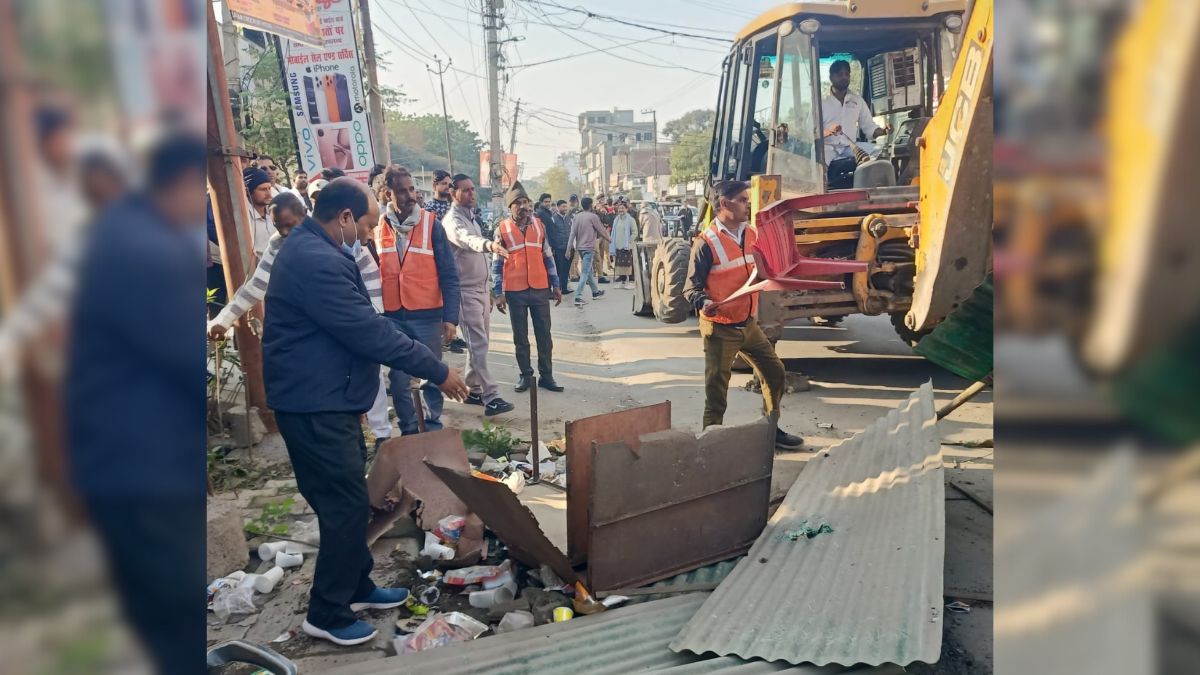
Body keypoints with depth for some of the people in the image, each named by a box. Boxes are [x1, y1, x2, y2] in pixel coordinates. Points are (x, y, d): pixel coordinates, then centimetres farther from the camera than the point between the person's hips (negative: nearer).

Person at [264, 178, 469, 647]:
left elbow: (356, 323, 17)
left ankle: (357, 588, 33)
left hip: (323, 397, 11)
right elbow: (368, 331, -25)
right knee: (347, 504, -2)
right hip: (315, 404, -11)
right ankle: (327, 614, 13)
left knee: (346, 499, 18)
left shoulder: (311, 247, 12)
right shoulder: (318, 261, -24)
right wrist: (437, 371, -17)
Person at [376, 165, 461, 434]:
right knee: (399, 380, 9)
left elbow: (449, 274, -4)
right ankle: (409, 431, 25)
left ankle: (433, 429, 23)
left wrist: (450, 316, -10)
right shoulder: (376, 226, 1)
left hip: (427, 315, -2)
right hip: (392, 317, 2)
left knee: (431, 377, 8)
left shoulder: (431, 224, -4)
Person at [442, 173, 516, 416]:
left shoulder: (471, 217, 16)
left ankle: (473, 391, 21)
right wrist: (489, 244, -59)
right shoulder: (453, 220, -13)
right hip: (466, 291, -9)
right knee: (479, 345, -12)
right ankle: (491, 397, -13)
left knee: (479, 342, 12)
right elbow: (467, 240, -38)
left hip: (480, 289, 9)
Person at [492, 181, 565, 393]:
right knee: (520, 337, 8)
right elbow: (497, 263, -1)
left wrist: (556, 285, 9)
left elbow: (548, 256, 11)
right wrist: (498, 293, -5)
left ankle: (546, 375, 14)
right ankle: (525, 374, 19)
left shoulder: (539, 225, 6)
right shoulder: (502, 229, -3)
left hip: (540, 289, 2)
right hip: (515, 291, -2)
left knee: (544, 334, 6)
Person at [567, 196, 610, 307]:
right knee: (585, 273, -8)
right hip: (589, 248, -6)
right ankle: (578, 297, -17)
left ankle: (595, 291, 35)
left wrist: (569, 249, -1)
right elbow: (601, 230, -2)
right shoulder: (593, 216, -11)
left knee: (589, 270, 21)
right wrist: (607, 239, 17)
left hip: (580, 247, 6)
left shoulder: (576, 216, 3)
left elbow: (572, 234, -1)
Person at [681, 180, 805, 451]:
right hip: (720, 328, -7)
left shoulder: (750, 235, 5)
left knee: (775, 373, 15)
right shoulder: (706, 243, -16)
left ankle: (771, 430, 34)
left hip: (748, 323, 7)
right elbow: (691, 287, -14)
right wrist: (704, 303, -33)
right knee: (716, 389, 0)